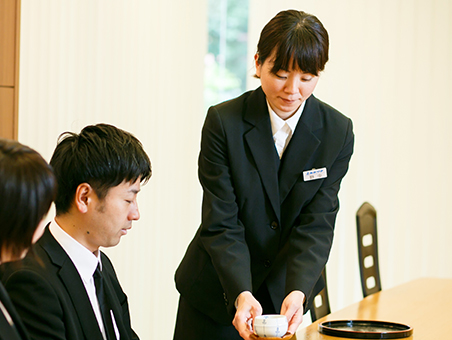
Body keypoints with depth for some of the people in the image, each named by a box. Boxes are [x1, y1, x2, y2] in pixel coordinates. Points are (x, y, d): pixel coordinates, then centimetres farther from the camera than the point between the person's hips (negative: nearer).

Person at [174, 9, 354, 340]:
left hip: (285, 296, 2)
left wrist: (298, 292, -29)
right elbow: (221, 224, -19)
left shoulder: (337, 133, -9)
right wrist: (241, 294, -33)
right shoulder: (223, 122, -16)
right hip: (218, 292, -1)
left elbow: (316, 225, -13)